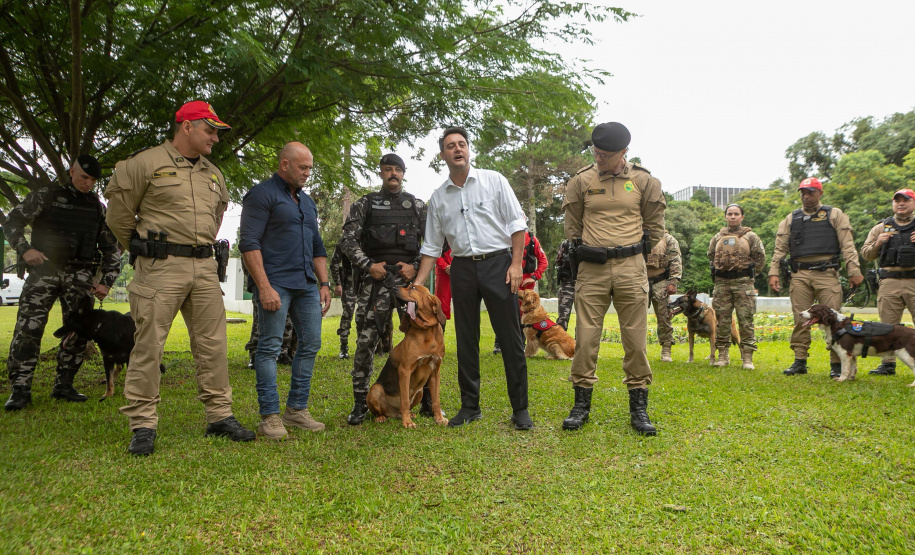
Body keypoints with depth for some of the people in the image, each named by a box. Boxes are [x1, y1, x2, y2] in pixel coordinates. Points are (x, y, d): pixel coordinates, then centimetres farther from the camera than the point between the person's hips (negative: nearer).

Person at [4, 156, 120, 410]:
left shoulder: (98, 208, 15)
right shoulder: (47, 196, 7)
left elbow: (111, 248, 17)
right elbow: (12, 221, 6)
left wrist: (106, 282, 7)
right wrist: (25, 249, -11)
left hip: (80, 274, 3)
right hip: (44, 268, -3)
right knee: (28, 327, -12)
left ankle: (64, 385, 10)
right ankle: (20, 388, -7)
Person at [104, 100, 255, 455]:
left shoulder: (214, 174, 17)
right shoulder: (145, 164, -3)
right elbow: (118, 214, 0)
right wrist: (147, 251, 7)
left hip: (205, 268, 6)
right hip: (161, 267, -5)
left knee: (213, 345, 6)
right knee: (149, 346, -3)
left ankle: (219, 416, 15)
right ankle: (143, 425, 6)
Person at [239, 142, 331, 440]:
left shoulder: (307, 201, 22)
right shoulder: (262, 194, -3)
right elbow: (249, 242, -11)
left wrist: (324, 283, 15)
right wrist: (264, 287, -18)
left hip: (306, 285, 8)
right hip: (275, 283, -8)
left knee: (311, 344, 6)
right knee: (270, 346, -5)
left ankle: (297, 409, 17)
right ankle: (270, 417, 1)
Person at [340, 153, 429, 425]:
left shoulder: (418, 205, 13)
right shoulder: (365, 204, 9)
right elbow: (348, 239, 3)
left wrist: (416, 266, -3)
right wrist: (368, 265, -8)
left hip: (410, 277, 1)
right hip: (377, 278, -1)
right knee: (366, 339, -5)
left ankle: (427, 400, 12)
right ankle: (360, 403, 6)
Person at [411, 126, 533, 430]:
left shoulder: (493, 180, 3)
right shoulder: (438, 197, 11)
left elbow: (516, 223, 0)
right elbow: (432, 246, 13)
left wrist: (516, 263, -10)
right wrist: (417, 284, 4)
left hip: (497, 262, -3)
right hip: (462, 268, 3)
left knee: (510, 338, -2)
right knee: (466, 340, 7)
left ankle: (520, 409, 7)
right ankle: (470, 406, 19)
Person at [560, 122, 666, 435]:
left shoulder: (644, 181, 4)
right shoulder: (581, 180, 4)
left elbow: (655, 226, 12)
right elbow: (571, 226, 13)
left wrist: (634, 254, 13)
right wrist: (584, 251, 11)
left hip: (631, 269, 0)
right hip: (591, 269, 0)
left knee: (636, 338, 1)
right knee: (586, 337, 0)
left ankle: (639, 407, 12)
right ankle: (581, 404, 12)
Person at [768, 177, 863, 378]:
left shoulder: (835, 215, 11)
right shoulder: (791, 219, 18)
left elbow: (847, 245, 4)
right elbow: (780, 248, 14)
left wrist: (854, 271, -5)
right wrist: (773, 272, 3)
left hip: (827, 273, -2)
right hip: (799, 275, 3)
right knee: (800, 320, 2)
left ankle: (837, 364, 1)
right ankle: (799, 361, 9)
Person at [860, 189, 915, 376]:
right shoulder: (880, 228, 16)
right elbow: (865, 254, 13)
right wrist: (877, 244, -7)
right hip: (889, 283, 1)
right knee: (888, 325, 3)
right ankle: (888, 363, 9)